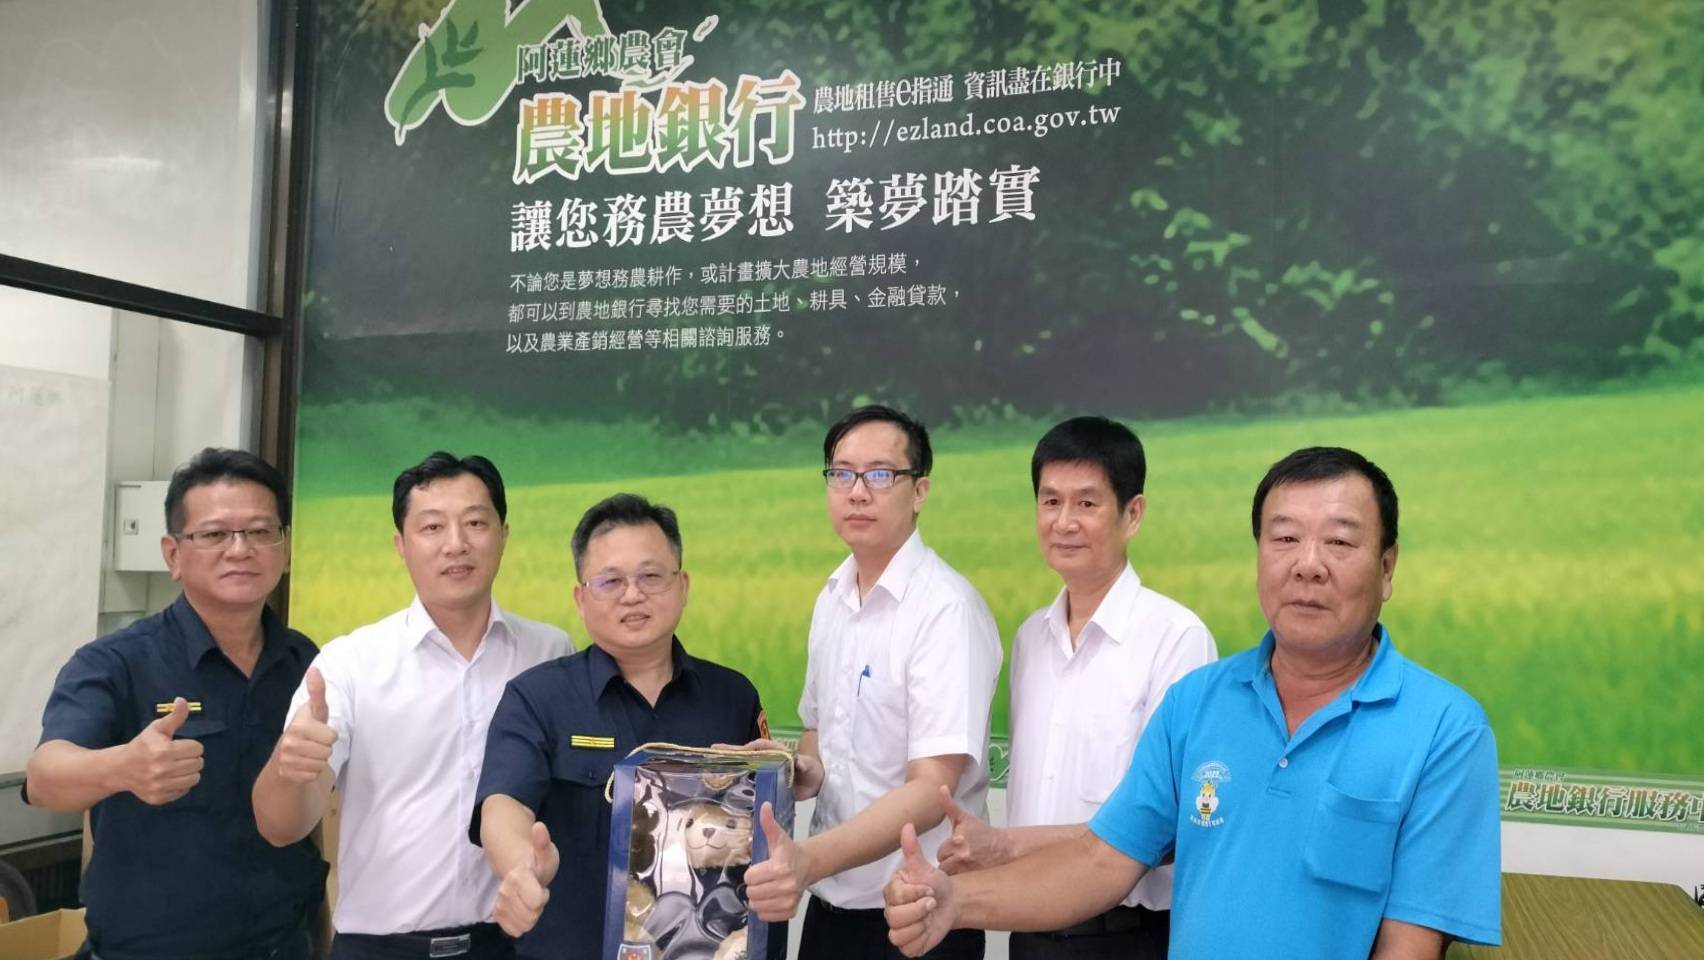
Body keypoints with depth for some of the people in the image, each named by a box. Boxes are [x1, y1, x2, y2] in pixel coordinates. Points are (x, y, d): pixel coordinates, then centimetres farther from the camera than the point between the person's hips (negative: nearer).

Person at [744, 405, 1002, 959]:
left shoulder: (947, 609, -18)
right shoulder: (831, 599, 4)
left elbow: (932, 789, -24)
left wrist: (811, 859, -36)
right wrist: (805, 770, -5)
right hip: (832, 901, 6)